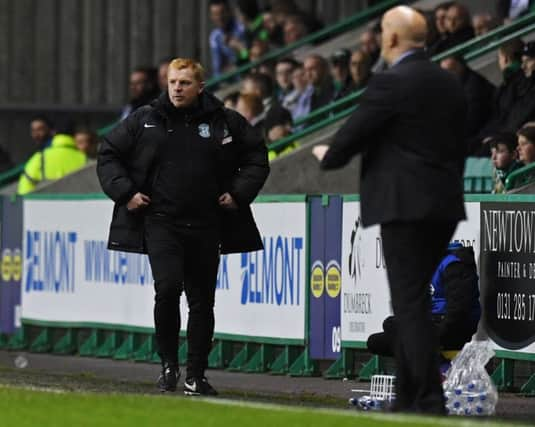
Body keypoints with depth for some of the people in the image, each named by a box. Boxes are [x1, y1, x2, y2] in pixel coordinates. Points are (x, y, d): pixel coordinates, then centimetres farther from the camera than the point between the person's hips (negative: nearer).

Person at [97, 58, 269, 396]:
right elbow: (109, 154, 11)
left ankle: (197, 375, 17)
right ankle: (169, 364, -2)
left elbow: (257, 156, 14)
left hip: (206, 226, 2)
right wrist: (124, 192, -1)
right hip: (160, 221, -2)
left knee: (202, 302, 6)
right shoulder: (145, 120, 3)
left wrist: (240, 192, 3)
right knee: (168, 287, -20)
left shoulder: (225, 122, 4)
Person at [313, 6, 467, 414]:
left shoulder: (391, 83, -12)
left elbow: (353, 134, -8)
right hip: (445, 205, 8)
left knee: (411, 303, -7)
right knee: (413, 301, 15)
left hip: (405, 204, -8)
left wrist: (327, 155, 12)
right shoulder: (450, 83, 12)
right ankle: (408, 397, 18)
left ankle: (430, 401, -11)